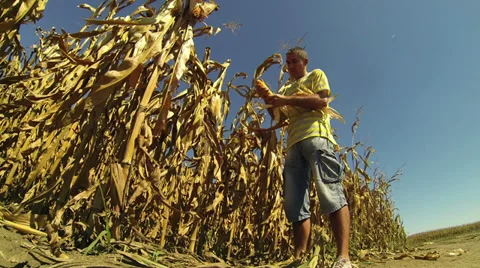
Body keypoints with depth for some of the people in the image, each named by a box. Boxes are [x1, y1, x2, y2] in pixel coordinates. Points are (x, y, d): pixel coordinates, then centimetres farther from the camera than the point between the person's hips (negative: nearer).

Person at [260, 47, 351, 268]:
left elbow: (322, 101, 0)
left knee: (329, 191, -19)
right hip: (294, 142, 6)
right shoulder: (287, 87, 36)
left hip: (315, 135, -5)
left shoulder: (316, 75, 20)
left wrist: (287, 100, -5)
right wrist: (270, 99, 10)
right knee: (294, 202, -3)